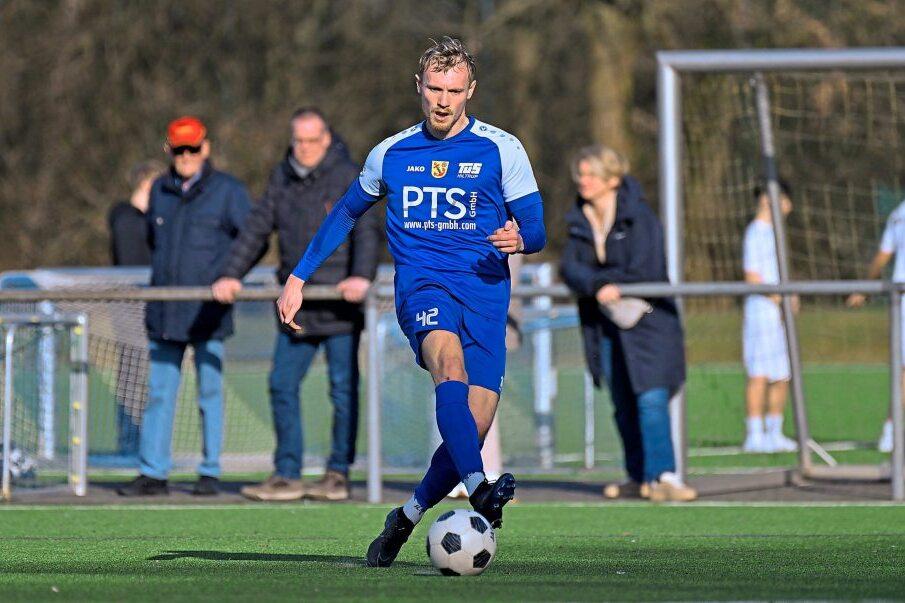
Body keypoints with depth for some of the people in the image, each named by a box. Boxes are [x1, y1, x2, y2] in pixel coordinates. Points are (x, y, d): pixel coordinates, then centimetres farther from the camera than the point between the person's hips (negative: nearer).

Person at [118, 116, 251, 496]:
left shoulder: (227, 191, -1)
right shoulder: (160, 191, 12)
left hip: (208, 312, -4)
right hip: (164, 311, 4)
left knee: (210, 392, 0)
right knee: (159, 391, 3)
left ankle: (210, 472, 6)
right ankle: (152, 472, 5)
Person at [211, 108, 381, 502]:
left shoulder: (348, 177, -6)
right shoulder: (283, 178, 11)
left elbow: (367, 229, -17)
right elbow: (257, 228, 14)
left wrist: (361, 276, -33)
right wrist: (231, 274, 4)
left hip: (339, 303, -6)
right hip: (296, 303, 6)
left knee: (343, 388, 0)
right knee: (282, 385, 3)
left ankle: (339, 474, 8)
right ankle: (287, 476, 8)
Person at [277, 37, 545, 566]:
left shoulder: (502, 150, 6)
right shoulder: (391, 154, 13)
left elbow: (537, 231, 5)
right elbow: (345, 215, 28)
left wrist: (519, 239, -19)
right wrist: (299, 278, 24)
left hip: (485, 289, 0)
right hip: (421, 284, 0)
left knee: (476, 425, -12)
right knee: (449, 357, -35)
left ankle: (408, 517, 14)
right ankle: (479, 489, -53)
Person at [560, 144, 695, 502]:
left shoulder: (638, 216, -9)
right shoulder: (579, 221, 8)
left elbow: (645, 271, -17)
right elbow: (570, 268, -4)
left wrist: (607, 282, -6)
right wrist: (598, 285, -22)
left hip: (648, 319, -6)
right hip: (606, 324, 6)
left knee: (651, 397, -17)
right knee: (623, 405, 7)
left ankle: (662, 476, -22)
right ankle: (639, 477, 16)